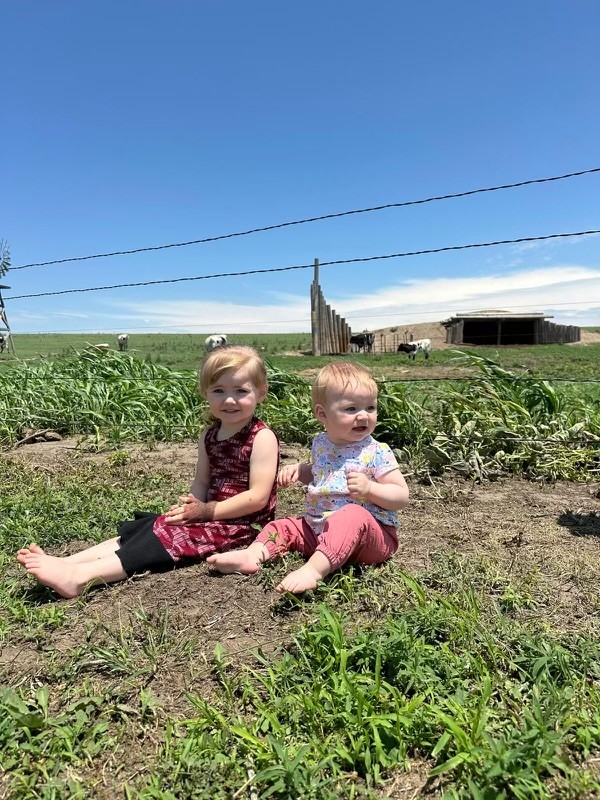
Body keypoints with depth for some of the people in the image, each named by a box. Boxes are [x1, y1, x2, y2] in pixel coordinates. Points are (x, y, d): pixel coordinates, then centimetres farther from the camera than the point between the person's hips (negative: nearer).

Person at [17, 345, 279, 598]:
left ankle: (79, 577, -25)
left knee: (167, 536, -21)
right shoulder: (208, 436, 8)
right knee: (140, 528, -4)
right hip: (209, 514, 8)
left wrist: (207, 511, -18)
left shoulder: (262, 437, -16)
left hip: (241, 525, -8)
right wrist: (191, 506, -11)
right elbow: (201, 482, 11)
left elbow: (258, 497, -20)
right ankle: (66, 562, -9)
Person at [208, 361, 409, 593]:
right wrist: (298, 470, 7)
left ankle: (314, 568, -47)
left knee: (353, 514, -36)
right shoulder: (321, 443, 6)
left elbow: (402, 496, -11)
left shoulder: (377, 453, -11)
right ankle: (253, 554, -23)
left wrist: (369, 488, -28)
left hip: (370, 534, -6)